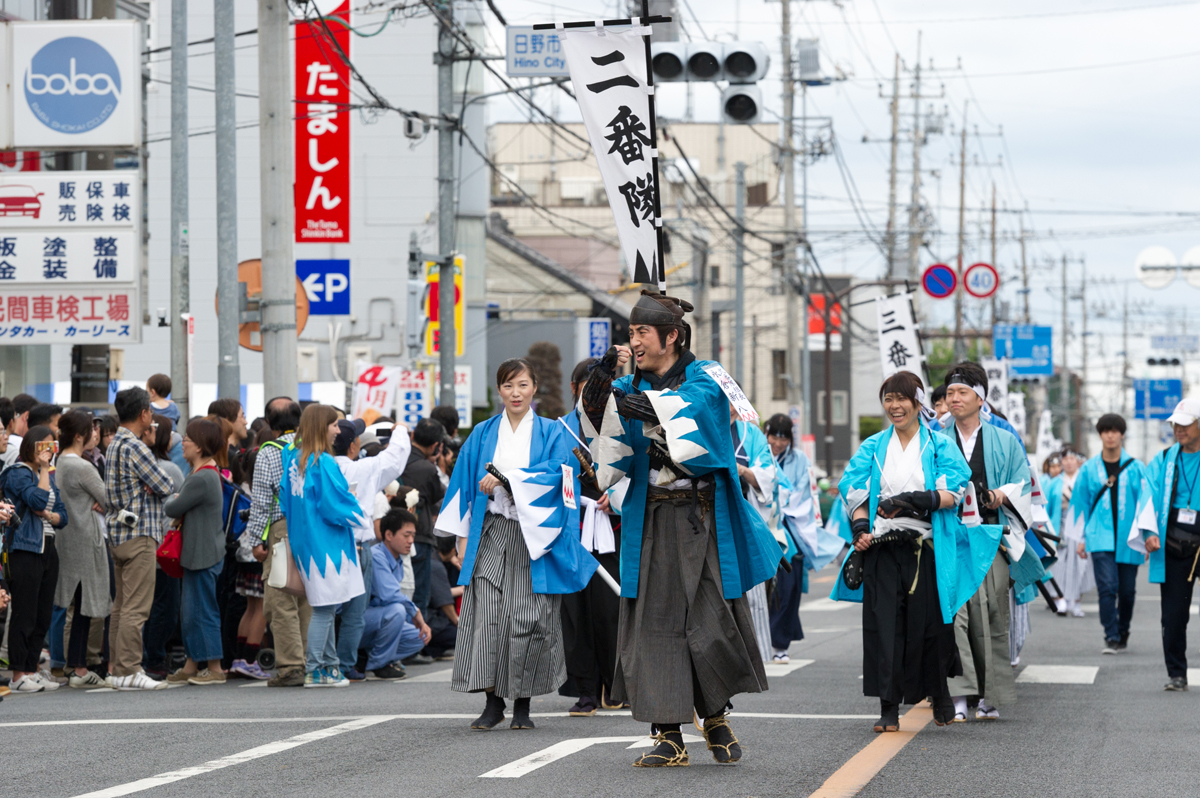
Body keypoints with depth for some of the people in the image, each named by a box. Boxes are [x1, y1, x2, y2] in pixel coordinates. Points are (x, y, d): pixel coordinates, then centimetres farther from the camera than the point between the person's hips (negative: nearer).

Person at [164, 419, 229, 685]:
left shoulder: (200, 479, -20)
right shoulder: (209, 473, 14)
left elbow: (173, 509, -14)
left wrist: (169, 503, 7)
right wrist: (175, 503, -3)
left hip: (203, 554, -10)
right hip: (198, 553, 10)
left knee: (201, 610, -4)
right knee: (189, 610, 13)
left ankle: (214, 668, 1)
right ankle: (191, 667, 18)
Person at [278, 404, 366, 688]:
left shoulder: (293, 459, 7)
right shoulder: (323, 463, -17)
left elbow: (285, 498, 13)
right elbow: (335, 505, -16)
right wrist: (361, 519, 0)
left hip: (303, 541, 8)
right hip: (325, 544, -8)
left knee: (326, 606, 15)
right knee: (325, 606, -3)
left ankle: (329, 665, 19)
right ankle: (314, 670, -2)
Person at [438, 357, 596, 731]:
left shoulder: (552, 433, 8)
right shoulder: (483, 434, 14)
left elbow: (557, 472, -9)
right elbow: (464, 483, 14)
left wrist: (506, 478, -14)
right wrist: (463, 534, 6)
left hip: (533, 538, -2)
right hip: (490, 535, 2)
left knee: (528, 619, -6)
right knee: (485, 615, -7)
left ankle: (523, 704, 4)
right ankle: (493, 701, 0)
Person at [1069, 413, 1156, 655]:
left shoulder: (1135, 468, 4)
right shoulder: (1089, 469, 7)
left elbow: (1145, 500, 0)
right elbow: (1081, 503, 12)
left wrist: (1148, 534, -10)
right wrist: (1080, 538, 10)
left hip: (1128, 539, 1)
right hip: (1100, 538, -1)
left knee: (1127, 590, 6)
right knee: (1107, 587, -14)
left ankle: (1122, 635, 25)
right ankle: (1111, 638, -11)